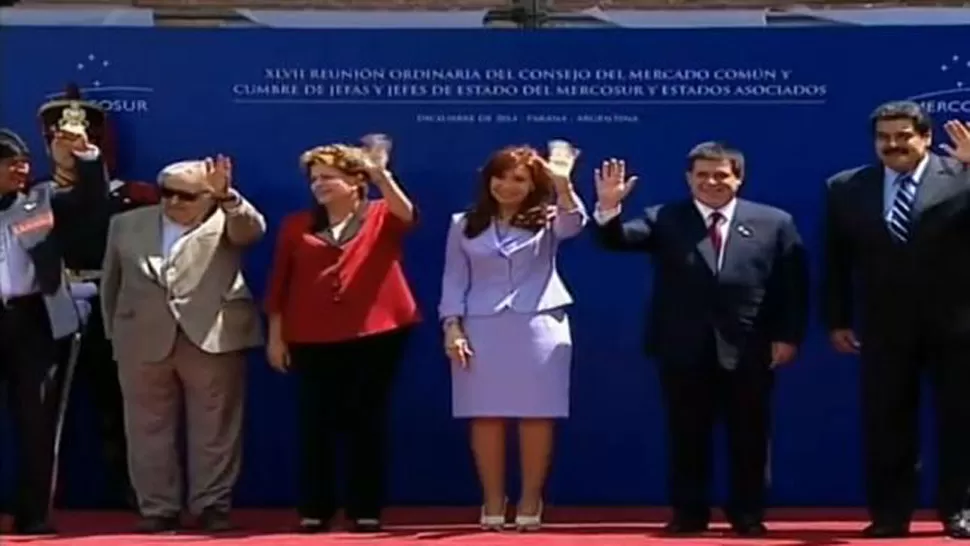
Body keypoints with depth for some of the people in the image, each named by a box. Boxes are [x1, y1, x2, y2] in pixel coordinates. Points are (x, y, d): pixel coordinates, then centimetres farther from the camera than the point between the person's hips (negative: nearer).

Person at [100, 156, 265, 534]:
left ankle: (212, 506, 10)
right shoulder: (127, 224, 12)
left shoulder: (227, 223, 3)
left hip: (213, 340, -2)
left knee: (215, 431, 2)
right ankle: (157, 509, 13)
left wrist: (226, 196, -33)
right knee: (149, 431, 5)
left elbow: (253, 230, -18)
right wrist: (115, 333, 16)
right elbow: (111, 282, 17)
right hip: (143, 343, 3)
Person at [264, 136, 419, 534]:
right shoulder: (296, 226, 10)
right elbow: (279, 283, 10)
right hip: (312, 339, 2)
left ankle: (366, 511, 9)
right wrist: (275, 335, 6)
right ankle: (314, 510, 10)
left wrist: (382, 176, -33)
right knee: (314, 424, 3)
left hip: (376, 334, -2)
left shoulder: (381, 217, 4)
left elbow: (407, 215, -19)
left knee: (367, 422, 3)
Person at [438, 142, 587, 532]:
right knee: (486, 417, 0)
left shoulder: (546, 221, 6)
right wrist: (452, 326, -3)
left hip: (539, 327, -1)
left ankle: (530, 503, 8)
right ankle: (493, 504, 7)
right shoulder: (465, 225, 10)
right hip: (480, 329, 1)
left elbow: (574, 224, -16)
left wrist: (563, 184, -32)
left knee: (536, 416, -1)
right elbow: (455, 279, 8)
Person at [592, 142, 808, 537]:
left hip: (749, 350, 0)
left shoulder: (775, 223, 4)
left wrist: (788, 335, -5)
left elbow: (793, 285, 2)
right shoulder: (664, 220, 4)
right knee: (687, 437, 6)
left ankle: (747, 515, 18)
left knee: (749, 438, 7)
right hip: (684, 350, 0)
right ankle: (688, 514, 16)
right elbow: (616, 240, -9)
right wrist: (608, 208, -29)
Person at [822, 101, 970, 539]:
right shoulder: (845, 188, 5)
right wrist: (837, 320, 5)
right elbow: (836, 261, 8)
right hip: (883, 326, 2)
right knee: (885, 422, 5)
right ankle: (890, 514, 14)